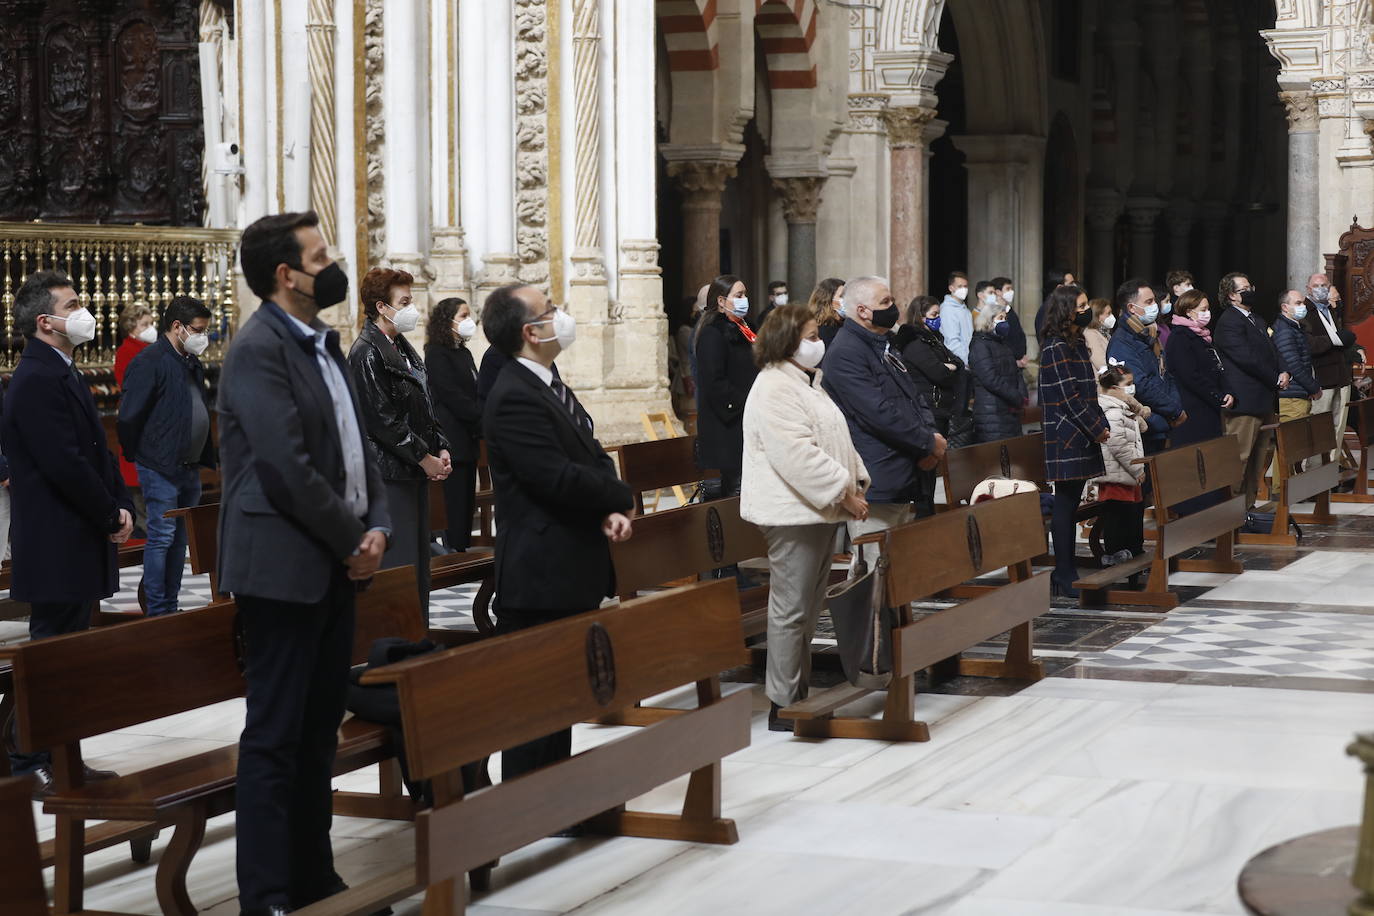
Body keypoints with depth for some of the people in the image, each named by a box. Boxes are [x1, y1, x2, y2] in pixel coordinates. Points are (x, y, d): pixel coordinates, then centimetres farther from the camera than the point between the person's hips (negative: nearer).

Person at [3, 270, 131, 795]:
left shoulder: (61, 375, 16)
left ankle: (58, 761, 22)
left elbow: (96, 452, 18)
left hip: (77, 545, 10)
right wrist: (111, 517, -12)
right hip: (55, 549, -10)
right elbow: (65, 465, -23)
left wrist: (122, 508, 3)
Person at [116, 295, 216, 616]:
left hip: (190, 467, 9)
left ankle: (171, 608, 19)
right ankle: (157, 614, -1)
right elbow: (129, 417, -14)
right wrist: (137, 456, -6)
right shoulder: (149, 362, -13)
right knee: (161, 538, -5)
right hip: (161, 469, -8)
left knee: (179, 540, 12)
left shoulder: (193, 364, 15)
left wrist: (204, 458, 13)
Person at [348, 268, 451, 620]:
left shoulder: (403, 349, 15)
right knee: (397, 564, -8)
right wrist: (424, 458, -15)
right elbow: (382, 419, -19)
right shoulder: (366, 353, -14)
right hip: (387, 475, -10)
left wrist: (441, 449, 5)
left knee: (418, 561, 12)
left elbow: (424, 407, 20)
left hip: (414, 472, 10)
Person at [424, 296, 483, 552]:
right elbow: (453, 397, -14)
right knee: (457, 502, -8)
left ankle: (462, 548, 10)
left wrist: (484, 421, -2)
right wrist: (485, 422, -11)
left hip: (468, 440, 8)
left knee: (467, 499, 7)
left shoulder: (464, 353, 17)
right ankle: (455, 551, -6)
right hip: (453, 440, -8)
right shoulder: (437, 354, -8)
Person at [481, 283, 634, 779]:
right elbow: (559, 478, -24)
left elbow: (593, 456, 14)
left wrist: (612, 511, -7)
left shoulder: (550, 386, 15)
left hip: (573, 572, 10)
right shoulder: (514, 398, -18)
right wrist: (621, 499, -7)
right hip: (540, 576, -10)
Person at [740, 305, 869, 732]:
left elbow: (837, 439, 22)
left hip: (820, 510, 10)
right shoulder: (774, 389, -16)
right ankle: (783, 704, 0)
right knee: (791, 609, -6)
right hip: (793, 512, -10)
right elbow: (798, 455, -24)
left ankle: (800, 686, 22)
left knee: (810, 606, 14)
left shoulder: (809, 383, 18)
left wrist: (856, 480, 9)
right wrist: (843, 491, -21)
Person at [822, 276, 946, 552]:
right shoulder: (844, 353, -14)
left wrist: (930, 434, -1)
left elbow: (914, 399, 21)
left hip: (903, 484, 10)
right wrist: (929, 443, -13)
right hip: (875, 486, -10)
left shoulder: (885, 347, 19)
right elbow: (879, 413, -21)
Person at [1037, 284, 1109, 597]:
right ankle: (1064, 577, -2)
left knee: (1071, 502, 10)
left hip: (1082, 438, 9)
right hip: (1066, 437, -9)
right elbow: (1069, 397, -16)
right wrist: (1097, 430, -12)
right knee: (1065, 504, -5)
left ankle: (1068, 570, 14)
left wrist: (1102, 426, 8)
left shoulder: (1077, 344, 16)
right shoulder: (1056, 348, -12)